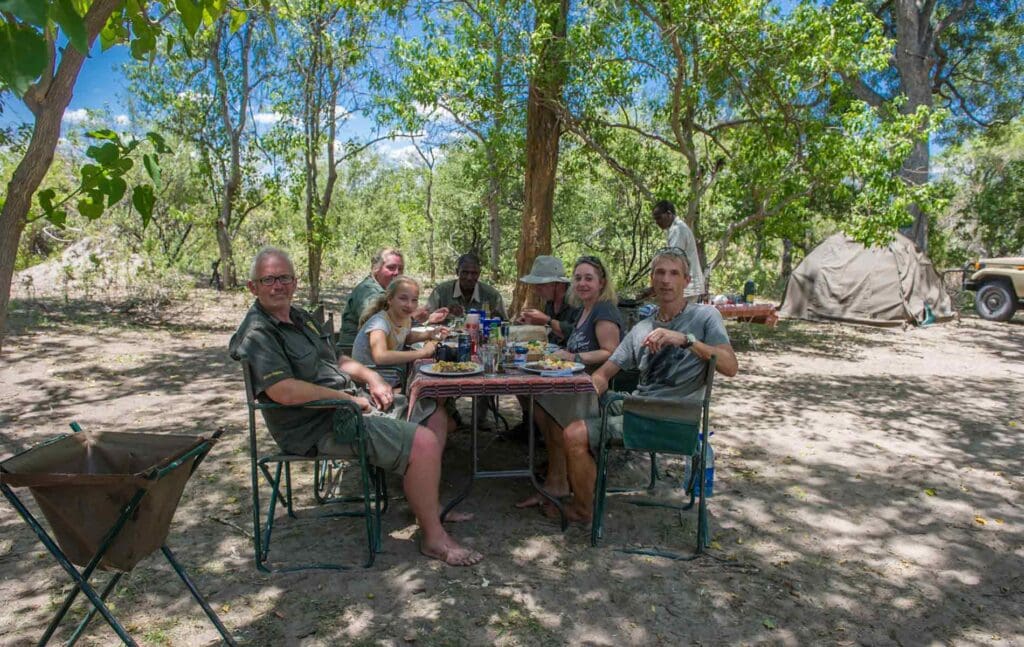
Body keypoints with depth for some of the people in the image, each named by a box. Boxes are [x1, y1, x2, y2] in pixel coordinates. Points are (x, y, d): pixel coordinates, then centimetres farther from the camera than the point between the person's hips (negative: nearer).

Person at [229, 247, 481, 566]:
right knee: (423, 443, -22)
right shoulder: (257, 333, -15)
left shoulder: (299, 317, 16)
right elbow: (285, 391, -29)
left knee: (435, 417, 11)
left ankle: (430, 506, 21)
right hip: (321, 428, -10)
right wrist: (348, 398, -20)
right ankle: (434, 538, -6)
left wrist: (371, 378, 7)